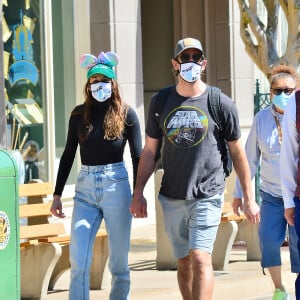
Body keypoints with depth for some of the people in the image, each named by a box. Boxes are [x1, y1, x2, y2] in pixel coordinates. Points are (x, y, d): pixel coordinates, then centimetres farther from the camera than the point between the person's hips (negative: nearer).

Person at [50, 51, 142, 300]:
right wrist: (57, 194, 11)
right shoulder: (79, 114, 8)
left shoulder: (126, 114, 1)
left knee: (119, 259, 4)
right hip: (85, 188, 2)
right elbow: (68, 155, 13)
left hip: (116, 186, -2)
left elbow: (138, 156, 3)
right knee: (78, 260, -7)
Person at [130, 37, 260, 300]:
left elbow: (238, 154, 6)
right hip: (172, 197, 3)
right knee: (184, 263, 9)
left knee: (200, 258, -16)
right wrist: (138, 193, 7)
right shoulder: (160, 102, 6)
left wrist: (249, 199, 6)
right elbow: (150, 151, 13)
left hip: (207, 195, -3)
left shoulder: (221, 104, 0)